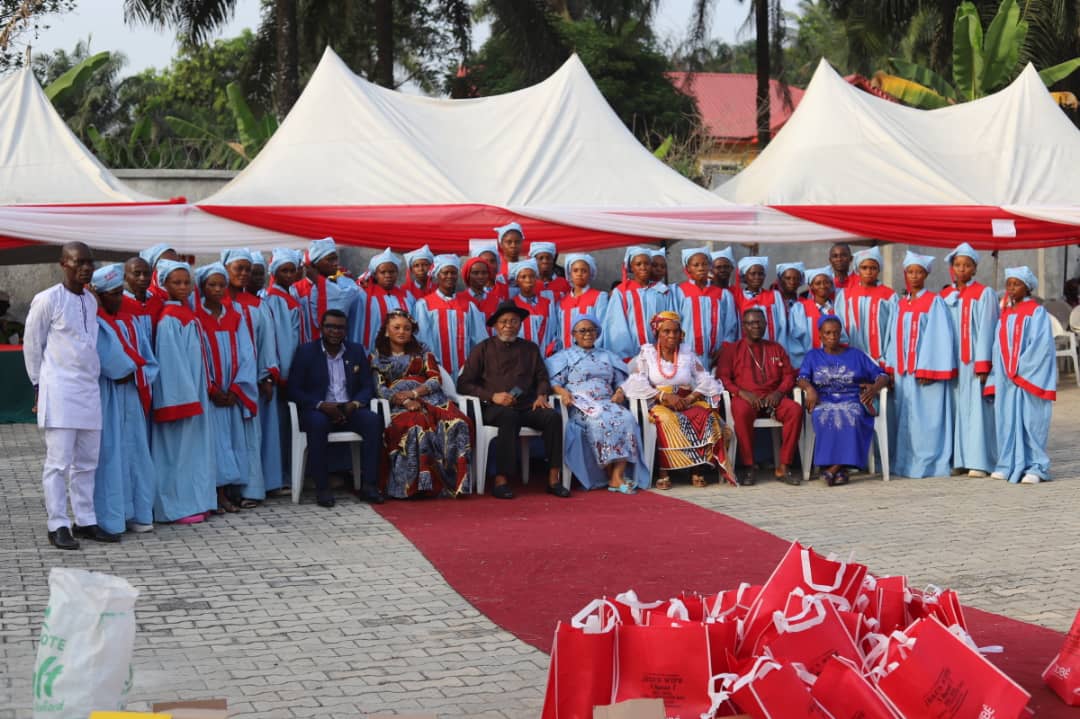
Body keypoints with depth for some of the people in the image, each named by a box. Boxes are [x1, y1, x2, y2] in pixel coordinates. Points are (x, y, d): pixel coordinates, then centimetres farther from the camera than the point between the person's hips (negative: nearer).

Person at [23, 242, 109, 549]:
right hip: (59, 391, -6)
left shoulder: (91, 301, 11)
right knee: (59, 461, -5)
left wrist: (94, 375, 16)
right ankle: (58, 526, -1)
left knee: (87, 462, 9)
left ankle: (85, 521, 16)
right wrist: (39, 385, 3)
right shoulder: (47, 300, -7)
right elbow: (32, 346, 0)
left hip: (89, 390, 6)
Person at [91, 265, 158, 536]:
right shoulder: (94, 323, -9)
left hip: (131, 395, 7)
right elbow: (110, 359, -19)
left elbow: (146, 358, 11)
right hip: (106, 398, -7)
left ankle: (136, 513, 16)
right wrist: (132, 368, -5)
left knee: (135, 452, 9)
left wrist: (134, 373, -6)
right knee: (109, 455, -5)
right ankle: (108, 518, -1)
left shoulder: (128, 321, 13)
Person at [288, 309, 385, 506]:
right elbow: (294, 390, -2)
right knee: (318, 423, -37)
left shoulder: (356, 351, 14)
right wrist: (321, 405, -18)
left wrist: (355, 404, -11)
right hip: (318, 410, -3)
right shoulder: (306, 352, 4)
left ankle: (368, 485, -26)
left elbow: (367, 386, 11)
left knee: (373, 421, -27)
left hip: (349, 410, 3)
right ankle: (322, 488, -32)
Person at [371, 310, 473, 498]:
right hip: (399, 405, -2)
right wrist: (405, 401, -15)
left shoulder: (422, 352, 23)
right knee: (416, 427, -40)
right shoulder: (378, 356, 17)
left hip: (428, 398, 2)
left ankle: (453, 482, -30)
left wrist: (413, 393, -9)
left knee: (457, 424, -32)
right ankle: (419, 484, -37)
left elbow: (436, 379, 10)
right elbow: (381, 389, 3)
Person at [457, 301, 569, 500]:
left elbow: (542, 378, 25)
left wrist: (541, 395, 1)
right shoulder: (483, 349, 11)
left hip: (527, 406, 4)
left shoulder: (530, 349, 23)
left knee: (553, 416, -27)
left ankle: (553, 479, -27)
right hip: (494, 408, -3)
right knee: (509, 417, -39)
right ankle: (501, 480, -40)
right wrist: (492, 396, -9)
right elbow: (463, 384, 5)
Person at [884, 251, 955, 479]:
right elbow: (894, 337, 14)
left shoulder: (934, 301, -2)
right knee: (905, 417, 6)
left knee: (926, 417, -5)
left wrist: (925, 368, -16)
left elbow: (937, 336, -9)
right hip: (903, 371, 6)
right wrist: (891, 369, 6)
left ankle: (929, 463, 0)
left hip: (927, 369, -6)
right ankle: (905, 462, 11)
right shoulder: (901, 304, 15)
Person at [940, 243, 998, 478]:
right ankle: (958, 460, 6)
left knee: (977, 409, -6)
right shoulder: (944, 296, 13)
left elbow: (986, 330, -5)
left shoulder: (984, 294, 1)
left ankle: (979, 461, -6)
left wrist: (982, 365, -12)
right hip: (951, 362, 4)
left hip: (974, 361, -4)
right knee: (955, 409, 2)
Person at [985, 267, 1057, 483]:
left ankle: (1035, 467, -2)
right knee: (1007, 421, 4)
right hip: (1006, 378, 6)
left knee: (1030, 420, -6)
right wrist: (996, 379, 6)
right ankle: (1009, 465, 10)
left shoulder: (1037, 312, -3)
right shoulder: (1005, 315, 14)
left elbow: (1041, 344, -12)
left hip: (1029, 376, -6)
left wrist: (1021, 369, -15)